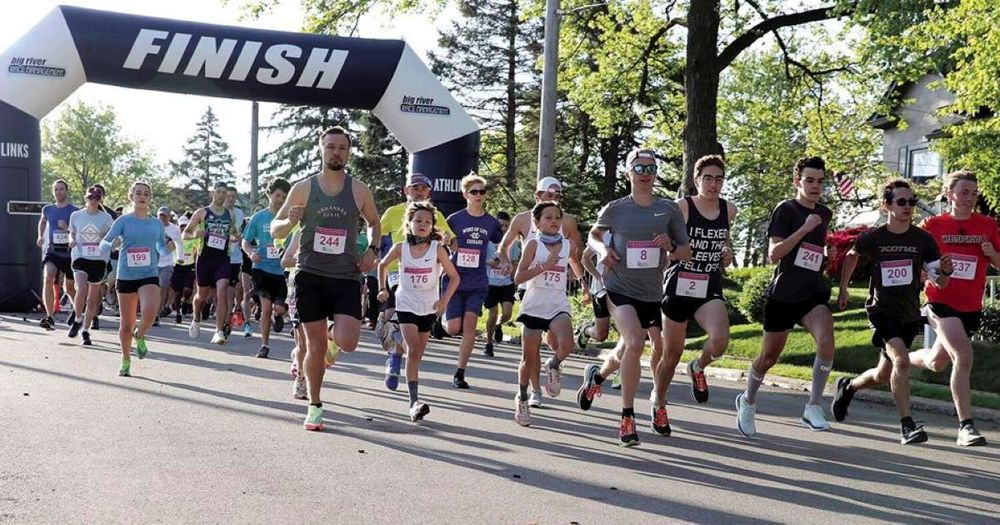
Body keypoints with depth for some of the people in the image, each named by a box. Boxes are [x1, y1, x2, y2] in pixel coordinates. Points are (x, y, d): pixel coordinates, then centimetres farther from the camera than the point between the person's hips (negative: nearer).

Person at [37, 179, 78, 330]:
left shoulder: (74, 211, -4)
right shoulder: (48, 209, 8)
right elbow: (42, 222, 30)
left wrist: (67, 229, -21)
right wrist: (40, 236, 15)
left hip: (69, 252, -2)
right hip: (52, 251, 2)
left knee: (69, 288, 12)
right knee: (48, 279, -24)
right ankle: (49, 317, -27)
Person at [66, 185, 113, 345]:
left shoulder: (106, 217, 4)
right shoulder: (76, 215, 6)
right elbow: (72, 233, 18)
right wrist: (72, 240, -4)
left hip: (99, 259, 1)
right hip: (80, 257, -1)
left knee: (93, 299, 4)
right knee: (81, 290, -23)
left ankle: (86, 331, 17)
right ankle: (78, 320, 4)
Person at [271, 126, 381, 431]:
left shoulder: (359, 190, 2)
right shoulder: (303, 188, 0)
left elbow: (375, 223, 20)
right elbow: (275, 230, 6)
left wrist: (372, 249, 1)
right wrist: (290, 221, -17)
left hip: (346, 277, 0)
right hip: (310, 276, 0)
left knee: (348, 344, -15)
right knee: (315, 346, 4)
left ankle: (334, 332, 22)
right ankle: (314, 406, 21)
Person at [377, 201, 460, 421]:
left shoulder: (437, 249, -8)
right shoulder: (400, 248, -6)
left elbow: (454, 276, -1)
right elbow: (382, 265, 14)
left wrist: (444, 299, -11)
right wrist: (382, 289, 7)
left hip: (429, 307, 2)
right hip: (406, 304, -2)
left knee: (417, 353, 11)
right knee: (413, 349, -17)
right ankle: (415, 401, -22)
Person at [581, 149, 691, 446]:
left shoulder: (669, 210, 1)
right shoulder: (615, 209, -2)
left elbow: (687, 253, 5)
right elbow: (594, 234, 15)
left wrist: (671, 247, -17)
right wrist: (602, 250, -6)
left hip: (654, 293, 4)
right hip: (620, 289, -4)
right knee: (635, 344, -24)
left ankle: (597, 375, 45)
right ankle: (627, 419, -13)